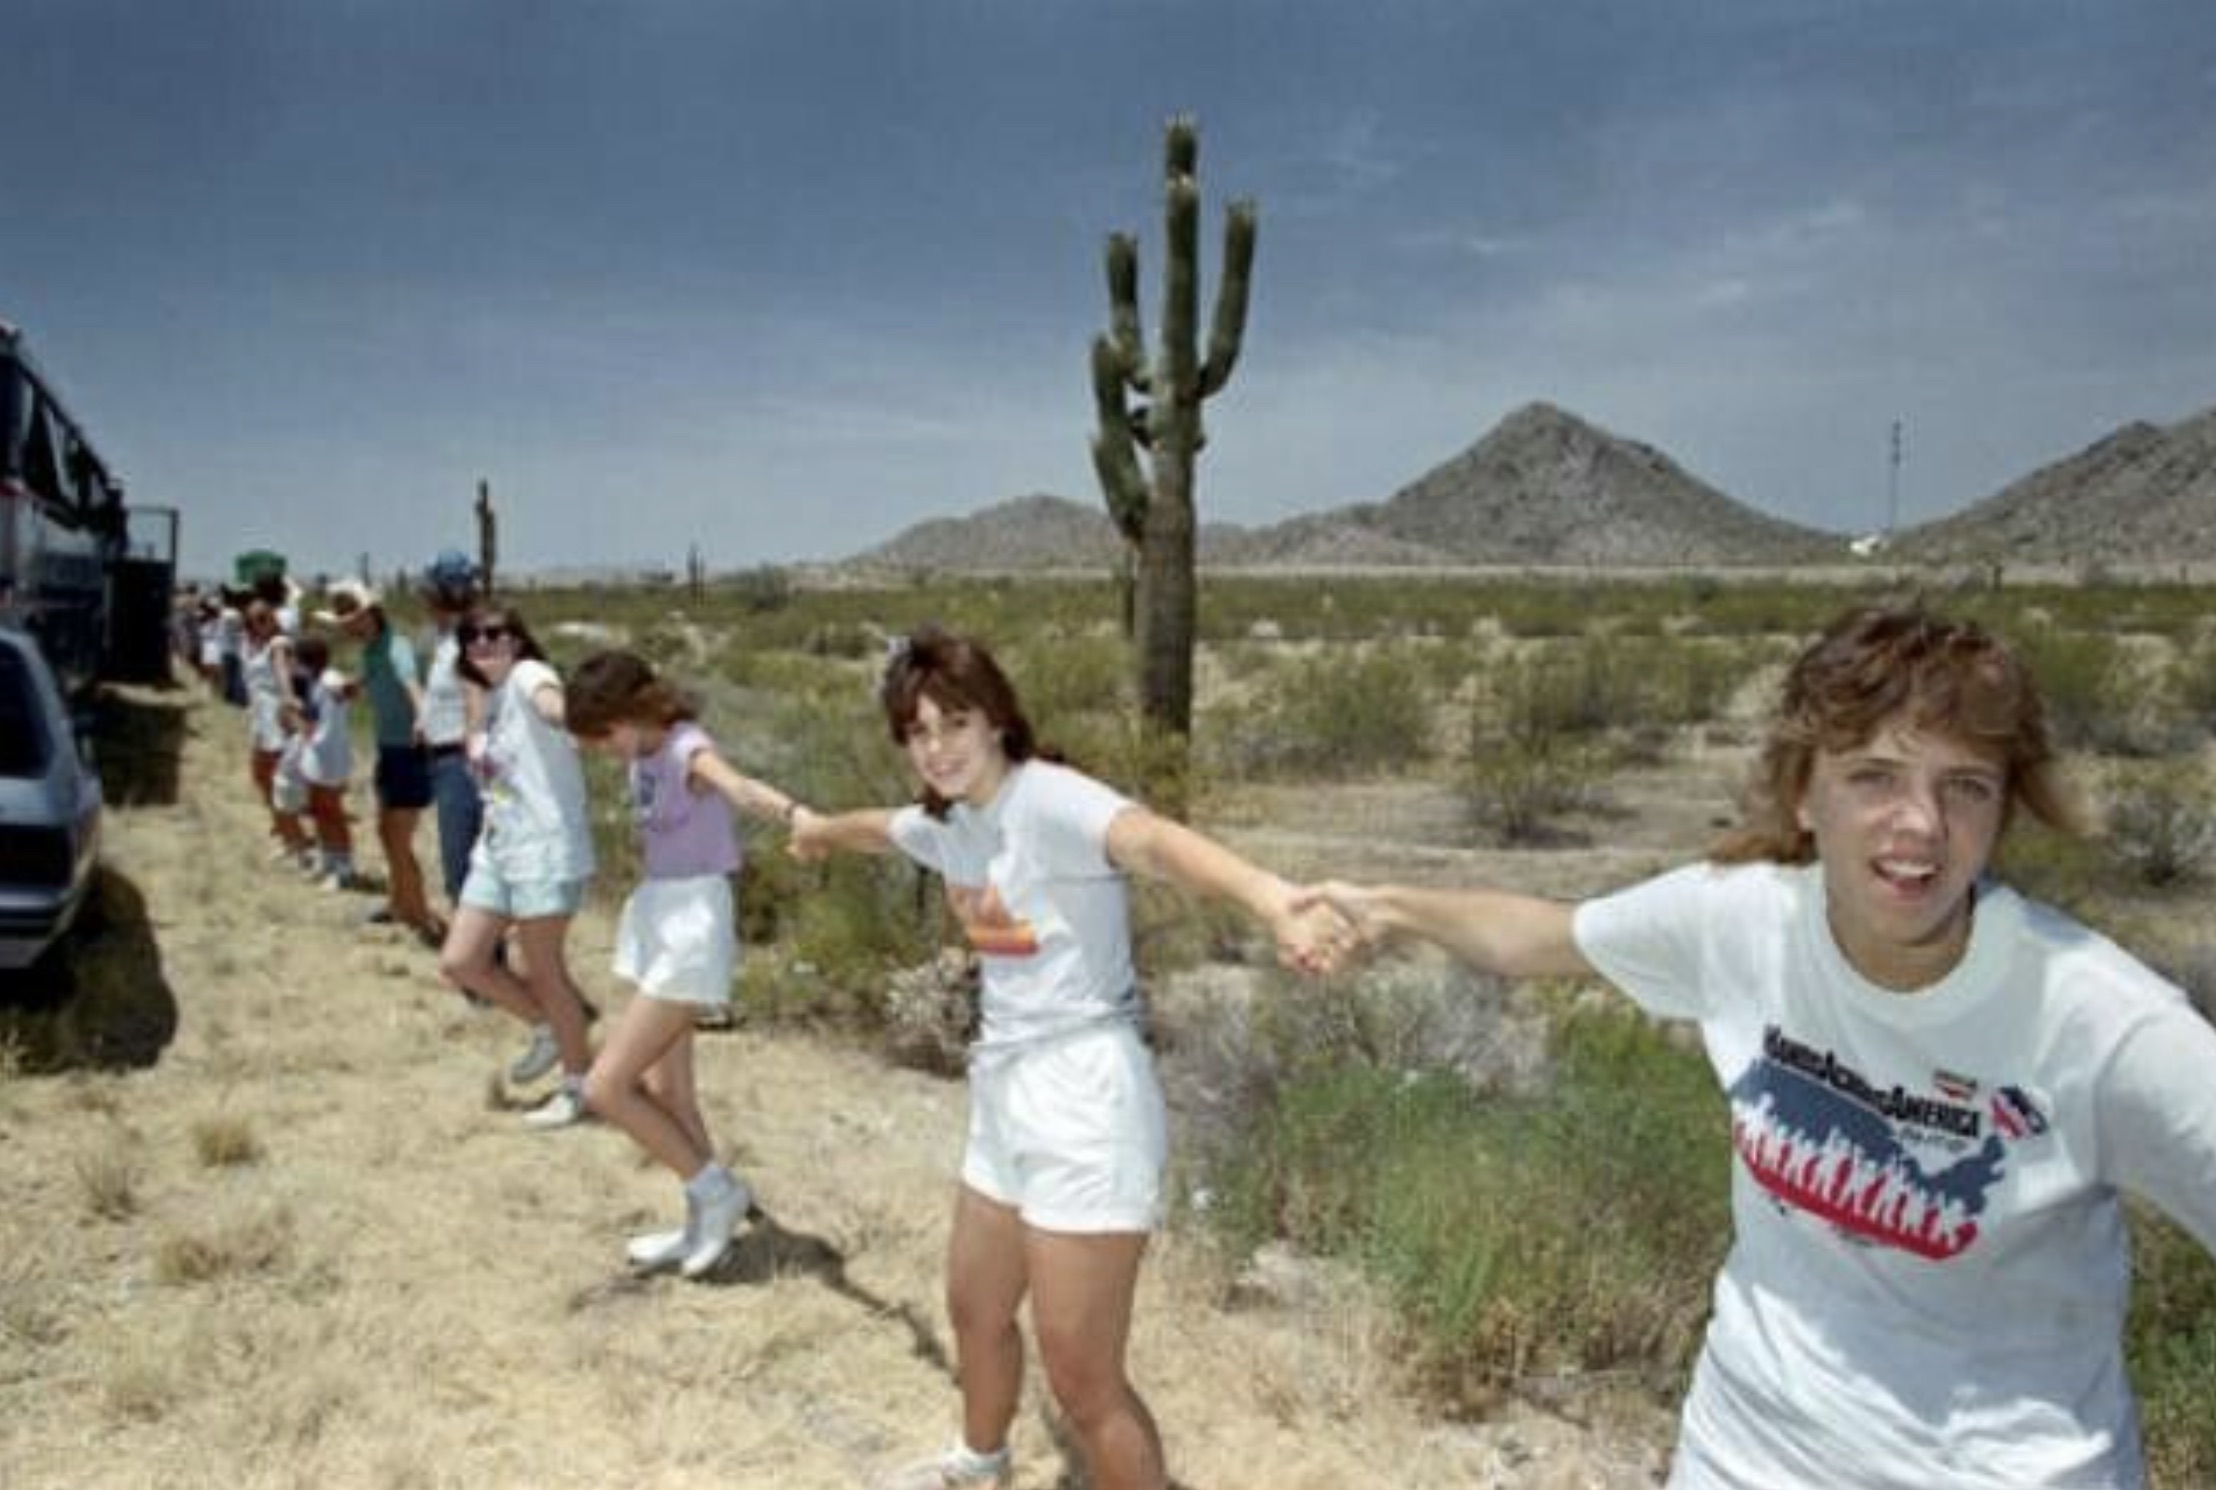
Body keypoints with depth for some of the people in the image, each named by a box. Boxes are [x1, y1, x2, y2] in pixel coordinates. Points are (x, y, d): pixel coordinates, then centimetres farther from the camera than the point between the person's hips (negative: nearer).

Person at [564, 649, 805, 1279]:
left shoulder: (687, 749, -20)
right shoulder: (642, 755, 5)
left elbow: (734, 784, -44)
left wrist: (788, 811, -63)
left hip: (691, 924, -9)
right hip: (656, 917, 9)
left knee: (607, 1086, -9)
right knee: (665, 1089, 15)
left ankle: (716, 1191, 7)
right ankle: (706, 1221, 28)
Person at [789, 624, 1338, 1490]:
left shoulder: (1048, 800, -20)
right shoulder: (946, 822, 6)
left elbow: (1152, 840, -43)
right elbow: (879, 827, 31)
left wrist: (1270, 900, -63)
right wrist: (820, 830, 54)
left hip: (1084, 1105, -9)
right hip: (1005, 1094, 9)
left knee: (1084, 1385, -4)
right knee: (976, 1310, 30)